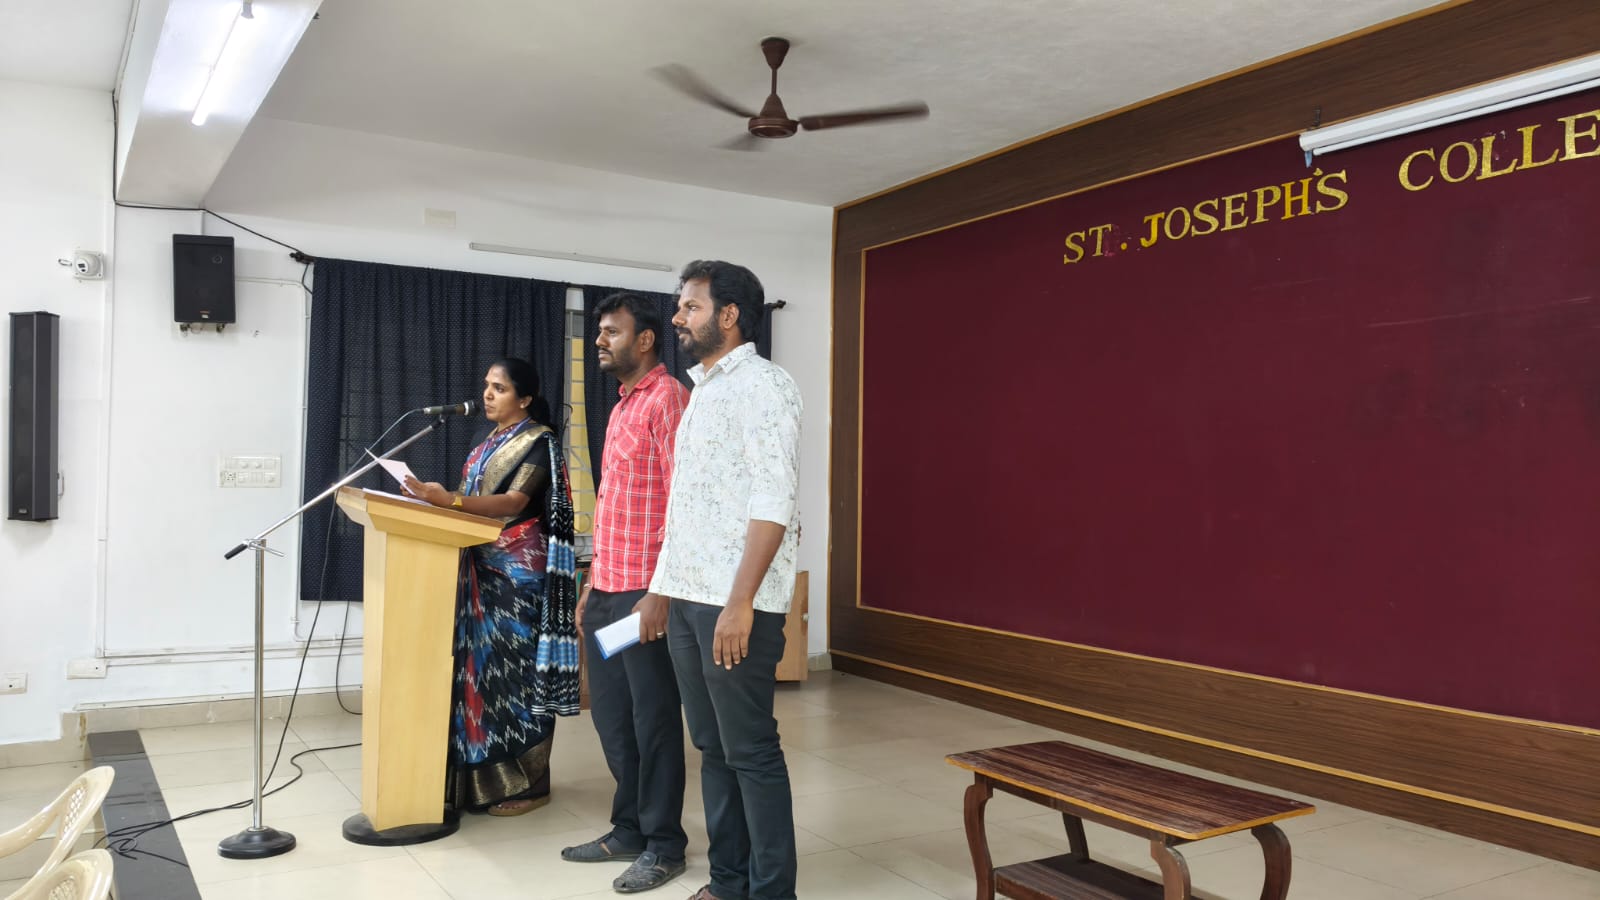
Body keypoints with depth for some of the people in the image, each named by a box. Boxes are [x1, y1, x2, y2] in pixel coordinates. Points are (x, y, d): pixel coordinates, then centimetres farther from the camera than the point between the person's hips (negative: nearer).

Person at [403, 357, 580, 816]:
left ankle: (525, 784, 3)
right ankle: (486, 777, 17)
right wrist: (436, 497, -1)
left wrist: (451, 500, -31)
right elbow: (476, 500, 17)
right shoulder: (490, 442, 18)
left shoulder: (539, 441, -7)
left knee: (515, 668, -5)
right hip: (482, 567, 8)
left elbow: (514, 503, -19)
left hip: (519, 570, -8)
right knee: (481, 666, 8)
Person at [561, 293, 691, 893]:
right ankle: (629, 830, 28)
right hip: (607, 590, 9)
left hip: (645, 592, -9)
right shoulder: (622, 406, 18)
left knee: (652, 720, 1)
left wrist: (660, 592, -22)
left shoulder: (667, 398, -11)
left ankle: (663, 845, 14)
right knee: (610, 715, 15)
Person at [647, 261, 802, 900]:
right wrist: (669, 593, 16)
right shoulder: (703, 391, 18)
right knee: (713, 746, 14)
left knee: (750, 751, -1)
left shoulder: (762, 386, -9)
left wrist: (740, 602, -22)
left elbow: (773, 502, -18)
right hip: (688, 599, 9)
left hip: (735, 604, -8)